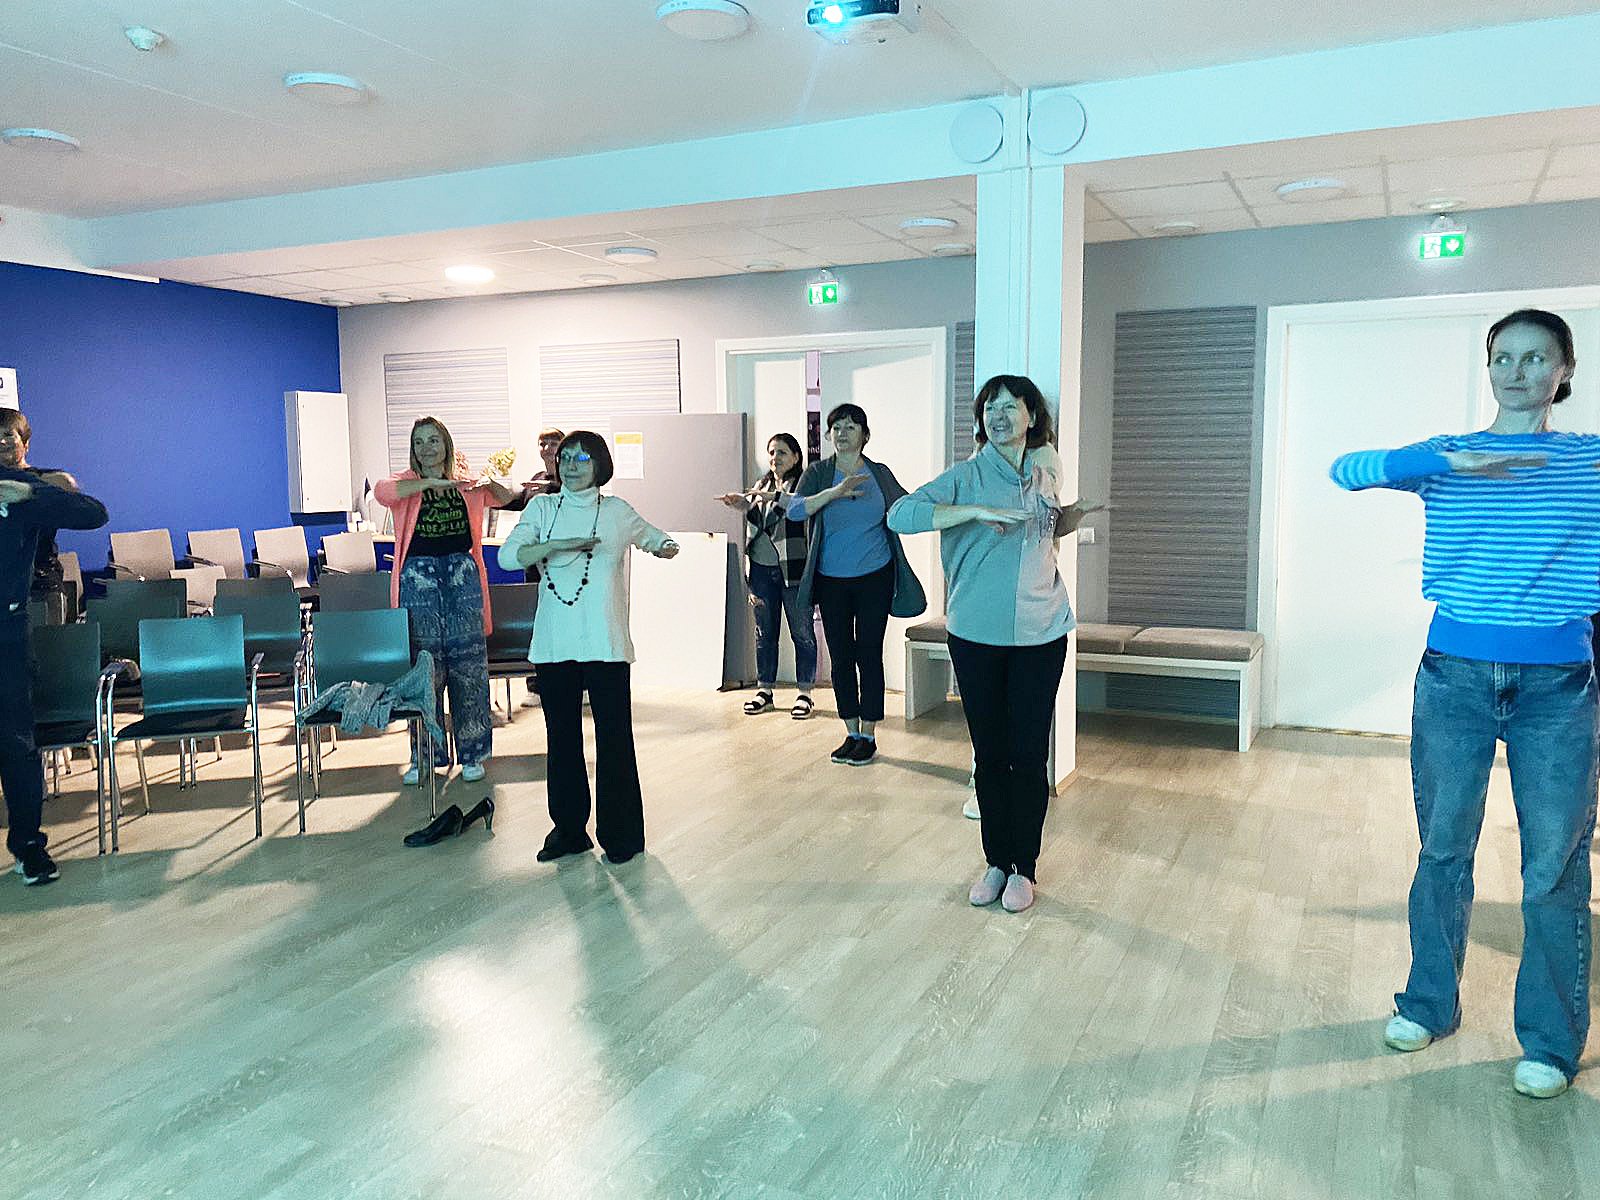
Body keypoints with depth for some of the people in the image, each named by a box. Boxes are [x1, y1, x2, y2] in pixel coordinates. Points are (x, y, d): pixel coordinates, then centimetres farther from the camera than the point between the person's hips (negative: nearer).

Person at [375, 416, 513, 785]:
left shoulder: (466, 485, 11)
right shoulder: (406, 484, 2)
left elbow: (505, 498, 10)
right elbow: (382, 492, -19)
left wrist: (491, 483, -12)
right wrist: (432, 482, -25)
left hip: (462, 577, 2)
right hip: (419, 578, -2)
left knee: (468, 664, 4)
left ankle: (472, 753, 14)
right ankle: (424, 757, 13)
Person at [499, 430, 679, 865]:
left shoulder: (617, 511, 6)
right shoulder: (542, 508, 7)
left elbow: (653, 536, 24)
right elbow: (508, 555, -6)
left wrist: (664, 547, 0)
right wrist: (559, 545, -19)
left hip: (605, 644, -2)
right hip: (554, 644, 2)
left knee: (614, 737, 0)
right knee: (561, 737, 10)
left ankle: (620, 835, 12)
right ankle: (568, 830, 23)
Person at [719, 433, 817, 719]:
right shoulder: (761, 486, 16)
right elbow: (751, 525, 17)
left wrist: (771, 496, -33)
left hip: (793, 569, -5)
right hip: (762, 569, 5)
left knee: (802, 633, 1)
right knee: (765, 633, 11)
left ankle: (805, 693, 10)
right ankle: (765, 690, 21)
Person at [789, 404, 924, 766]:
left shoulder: (880, 474, 4)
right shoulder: (818, 473, 0)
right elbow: (795, 510, -17)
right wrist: (835, 492, -29)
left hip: (874, 578, -1)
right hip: (832, 582, 1)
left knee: (869, 655, 0)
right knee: (840, 657, 7)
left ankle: (868, 736, 11)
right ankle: (851, 733, 19)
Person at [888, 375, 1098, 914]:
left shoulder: (1047, 469, 8)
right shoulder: (968, 476, -6)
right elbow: (900, 515, -20)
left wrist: (1074, 515, 4)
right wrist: (977, 511, -26)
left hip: (1040, 635, 2)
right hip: (977, 634, -2)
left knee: (1030, 754, 4)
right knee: (990, 753, 8)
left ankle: (1024, 868, 20)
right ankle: (995, 862, 26)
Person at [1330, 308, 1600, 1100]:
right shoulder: (1446, 455, 3)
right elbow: (1346, 470, -14)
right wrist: (1451, 462, -26)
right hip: (1456, 672, 1)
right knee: (1442, 848, 11)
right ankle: (1430, 1003, 28)